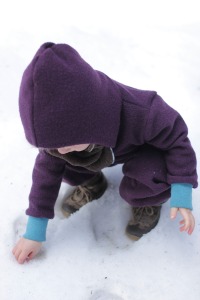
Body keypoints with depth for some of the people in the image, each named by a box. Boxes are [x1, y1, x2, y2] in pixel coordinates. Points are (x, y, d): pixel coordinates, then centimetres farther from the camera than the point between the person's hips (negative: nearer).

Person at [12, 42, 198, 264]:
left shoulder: (141, 114, -44)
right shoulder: (60, 126, -29)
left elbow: (176, 139, -25)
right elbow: (47, 170, -16)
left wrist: (182, 195, -31)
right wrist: (34, 231, -12)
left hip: (145, 152, -3)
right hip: (107, 149, 4)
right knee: (54, 161, -18)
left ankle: (148, 202, 2)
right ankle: (92, 185, 11)